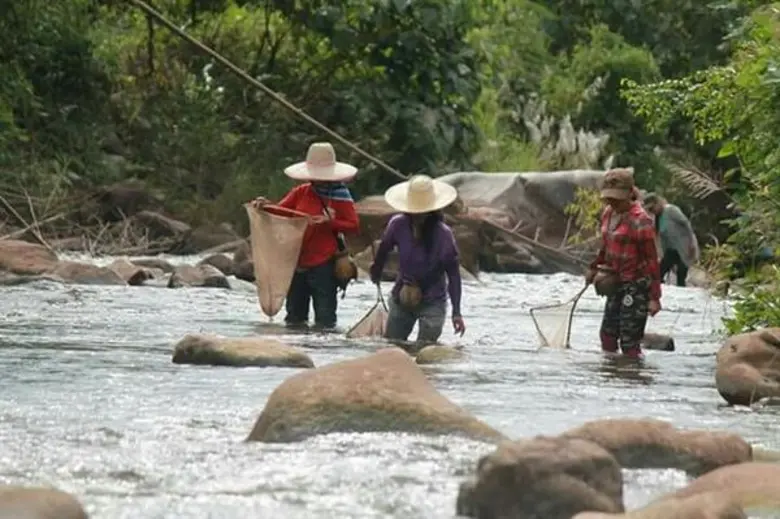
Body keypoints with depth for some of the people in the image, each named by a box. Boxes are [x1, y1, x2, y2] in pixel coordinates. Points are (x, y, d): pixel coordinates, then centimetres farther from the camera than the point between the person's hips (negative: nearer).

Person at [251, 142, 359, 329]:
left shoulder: (339, 196, -3)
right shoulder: (301, 192, 7)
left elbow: (354, 226, -4)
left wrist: (329, 222, -18)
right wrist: (265, 205, -11)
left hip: (323, 264, -4)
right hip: (298, 263, 5)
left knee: (324, 321, -2)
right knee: (294, 319, 11)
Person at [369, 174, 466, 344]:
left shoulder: (443, 234, -20)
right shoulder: (398, 225, -13)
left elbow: (453, 273, -14)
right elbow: (384, 249, 8)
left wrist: (456, 312, -17)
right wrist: (376, 271, 27)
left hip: (432, 303, -4)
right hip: (401, 298, 4)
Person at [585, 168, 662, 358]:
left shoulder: (640, 221, -19)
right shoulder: (608, 213, 6)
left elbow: (651, 260, -17)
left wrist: (654, 297, -19)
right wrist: (594, 268, 32)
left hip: (636, 285, -9)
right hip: (616, 282, 9)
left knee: (629, 342, -10)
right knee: (608, 334, 15)